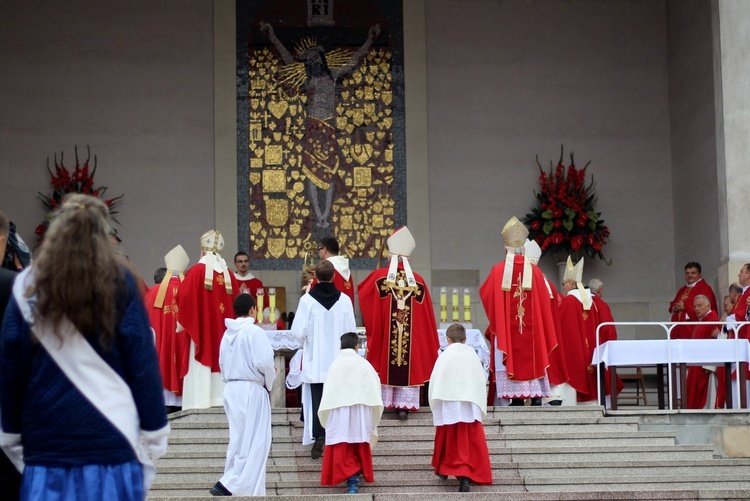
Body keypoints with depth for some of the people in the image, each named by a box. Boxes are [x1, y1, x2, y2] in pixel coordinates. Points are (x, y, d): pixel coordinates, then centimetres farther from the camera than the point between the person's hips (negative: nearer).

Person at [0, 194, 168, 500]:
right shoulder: (119, 283, -1)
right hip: (113, 434, -1)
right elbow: (143, 362, -3)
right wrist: (155, 433, 3)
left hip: (47, 438, 2)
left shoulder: (27, 286, 4)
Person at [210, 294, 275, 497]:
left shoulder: (228, 334, 11)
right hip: (251, 390, -8)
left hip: (231, 389, 8)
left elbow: (223, 364, 14)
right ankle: (227, 485, -13)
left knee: (239, 440, 12)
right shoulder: (254, 332, -11)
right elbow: (264, 362, -16)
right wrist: (269, 381, 0)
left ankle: (233, 485, 13)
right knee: (254, 441, -4)